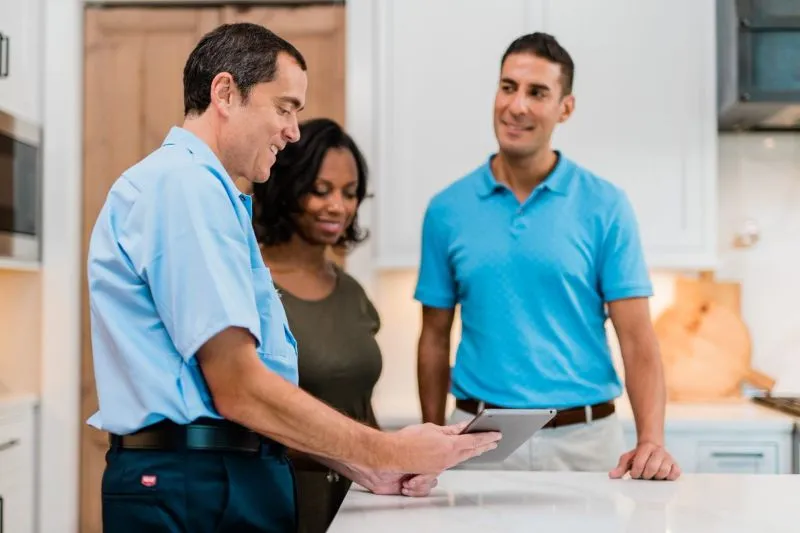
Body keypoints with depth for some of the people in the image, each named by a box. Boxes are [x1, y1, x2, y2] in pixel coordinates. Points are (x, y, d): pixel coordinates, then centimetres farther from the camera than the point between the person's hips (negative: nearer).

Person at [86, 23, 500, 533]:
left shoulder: (202, 187, 18)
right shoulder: (186, 182, -13)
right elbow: (240, 390, -19)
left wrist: (362, 467, 7)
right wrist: (388, 452, -11)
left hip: (230, 478, 9)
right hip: (195, 488, -9)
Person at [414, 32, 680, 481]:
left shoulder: (606, 206, -3)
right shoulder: (447, 209, 2)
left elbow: (637, 336, -6)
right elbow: (435, 338, 8)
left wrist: (652, 440, -19)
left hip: (583, 437, -1)